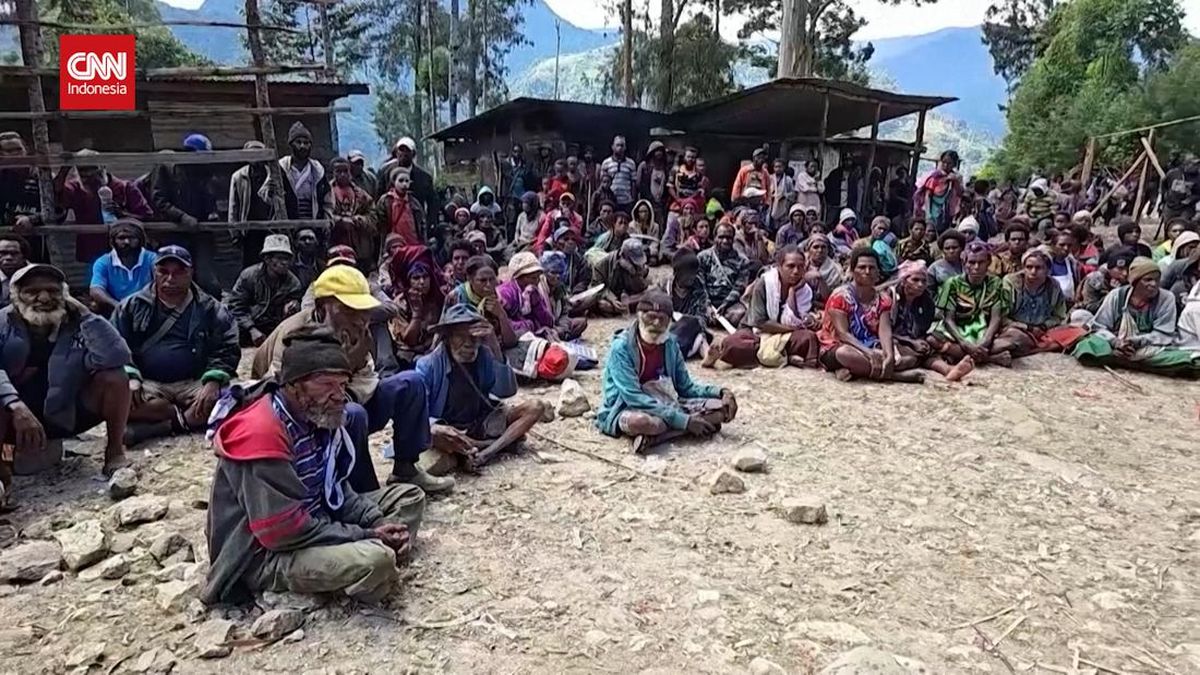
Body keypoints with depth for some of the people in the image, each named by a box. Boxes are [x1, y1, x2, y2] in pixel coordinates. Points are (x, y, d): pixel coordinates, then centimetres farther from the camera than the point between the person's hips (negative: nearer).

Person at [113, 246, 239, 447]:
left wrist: (213, 382, -18)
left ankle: (151, 427, -26)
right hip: (147, 384, 0)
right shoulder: (132, 307, 12)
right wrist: (130, 377, -15)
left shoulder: (211, 309, 9)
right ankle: (190, 418, -19)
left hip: (194, 384, 0)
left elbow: (226, 350, 1)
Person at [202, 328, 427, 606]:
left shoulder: (319, 419, 2)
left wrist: (377, 523, -8)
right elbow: (284, 532, -28)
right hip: (266, 555, -9)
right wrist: (365, 536, -21)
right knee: (374, 560, -33)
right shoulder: (260, 434, -26)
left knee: (409, 496, 9)